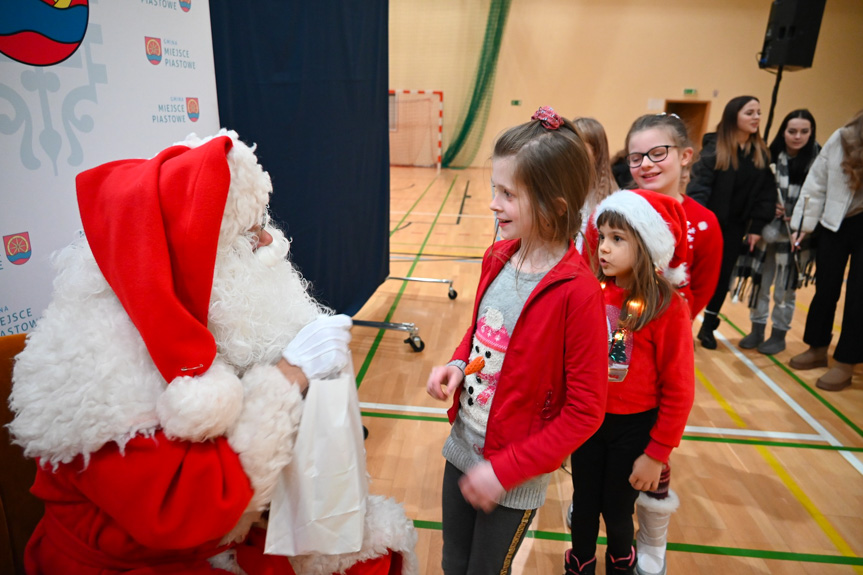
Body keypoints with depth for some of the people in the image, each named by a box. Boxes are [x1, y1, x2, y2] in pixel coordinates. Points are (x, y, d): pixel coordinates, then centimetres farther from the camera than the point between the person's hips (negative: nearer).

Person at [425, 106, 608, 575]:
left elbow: (585, 410, -19)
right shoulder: (498, 258, -5)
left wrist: (506, 470, -18)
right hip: (461, 448, 6)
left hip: (515, 478, -6)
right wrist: (457, 365, -8)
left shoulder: (577, 291, -25)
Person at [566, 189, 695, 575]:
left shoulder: (667, 308, -18)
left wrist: (657, 453, -8)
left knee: (617, 510, 16)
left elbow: (678, 390, -12)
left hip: (633, 427, -2)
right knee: (584, 504, 19)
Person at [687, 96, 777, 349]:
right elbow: (698, 185, -20)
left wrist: (756, 227, 1)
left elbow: (766, 192, 5)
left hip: (735, 226, 5)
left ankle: (708, 326, 27)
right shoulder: (715, 148, -12)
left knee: (723, 276, 12)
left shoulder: (761, 153, 3)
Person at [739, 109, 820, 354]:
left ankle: (779, 335, 25)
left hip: (796, 237, -2)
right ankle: (757, 330, 28)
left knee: (785, 289, 8)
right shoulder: (772, 156, -3)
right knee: (760, 283, 11)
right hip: (767, 232, 2)